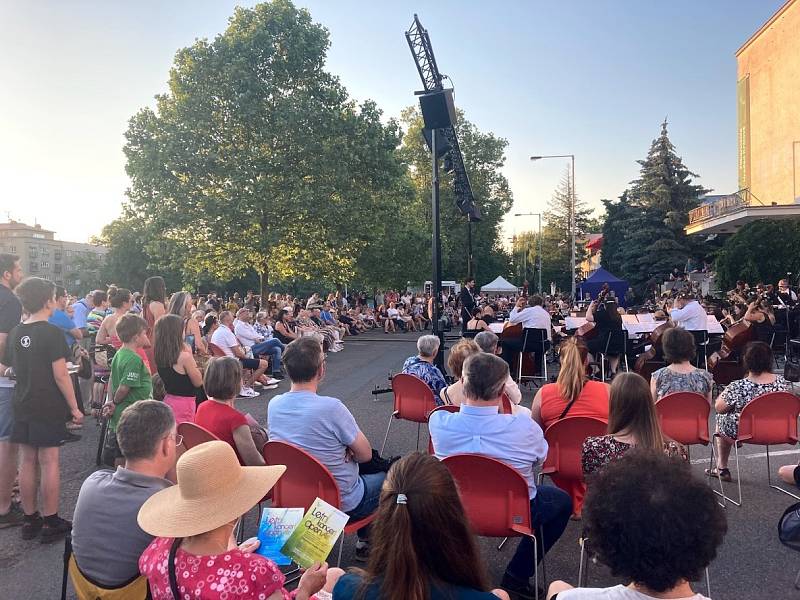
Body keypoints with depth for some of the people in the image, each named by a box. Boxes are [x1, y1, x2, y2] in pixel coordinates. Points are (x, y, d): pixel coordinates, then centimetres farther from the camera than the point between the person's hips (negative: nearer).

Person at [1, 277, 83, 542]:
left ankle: (30, 520, 23)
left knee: (28, 462, 13)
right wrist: (74, 408, -10)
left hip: (23, 407, 6)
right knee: (49, 462, 1)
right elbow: (61, 376, -17)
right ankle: (51, 523, 10)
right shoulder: (51, 333, -15)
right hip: (49, 408, -6)